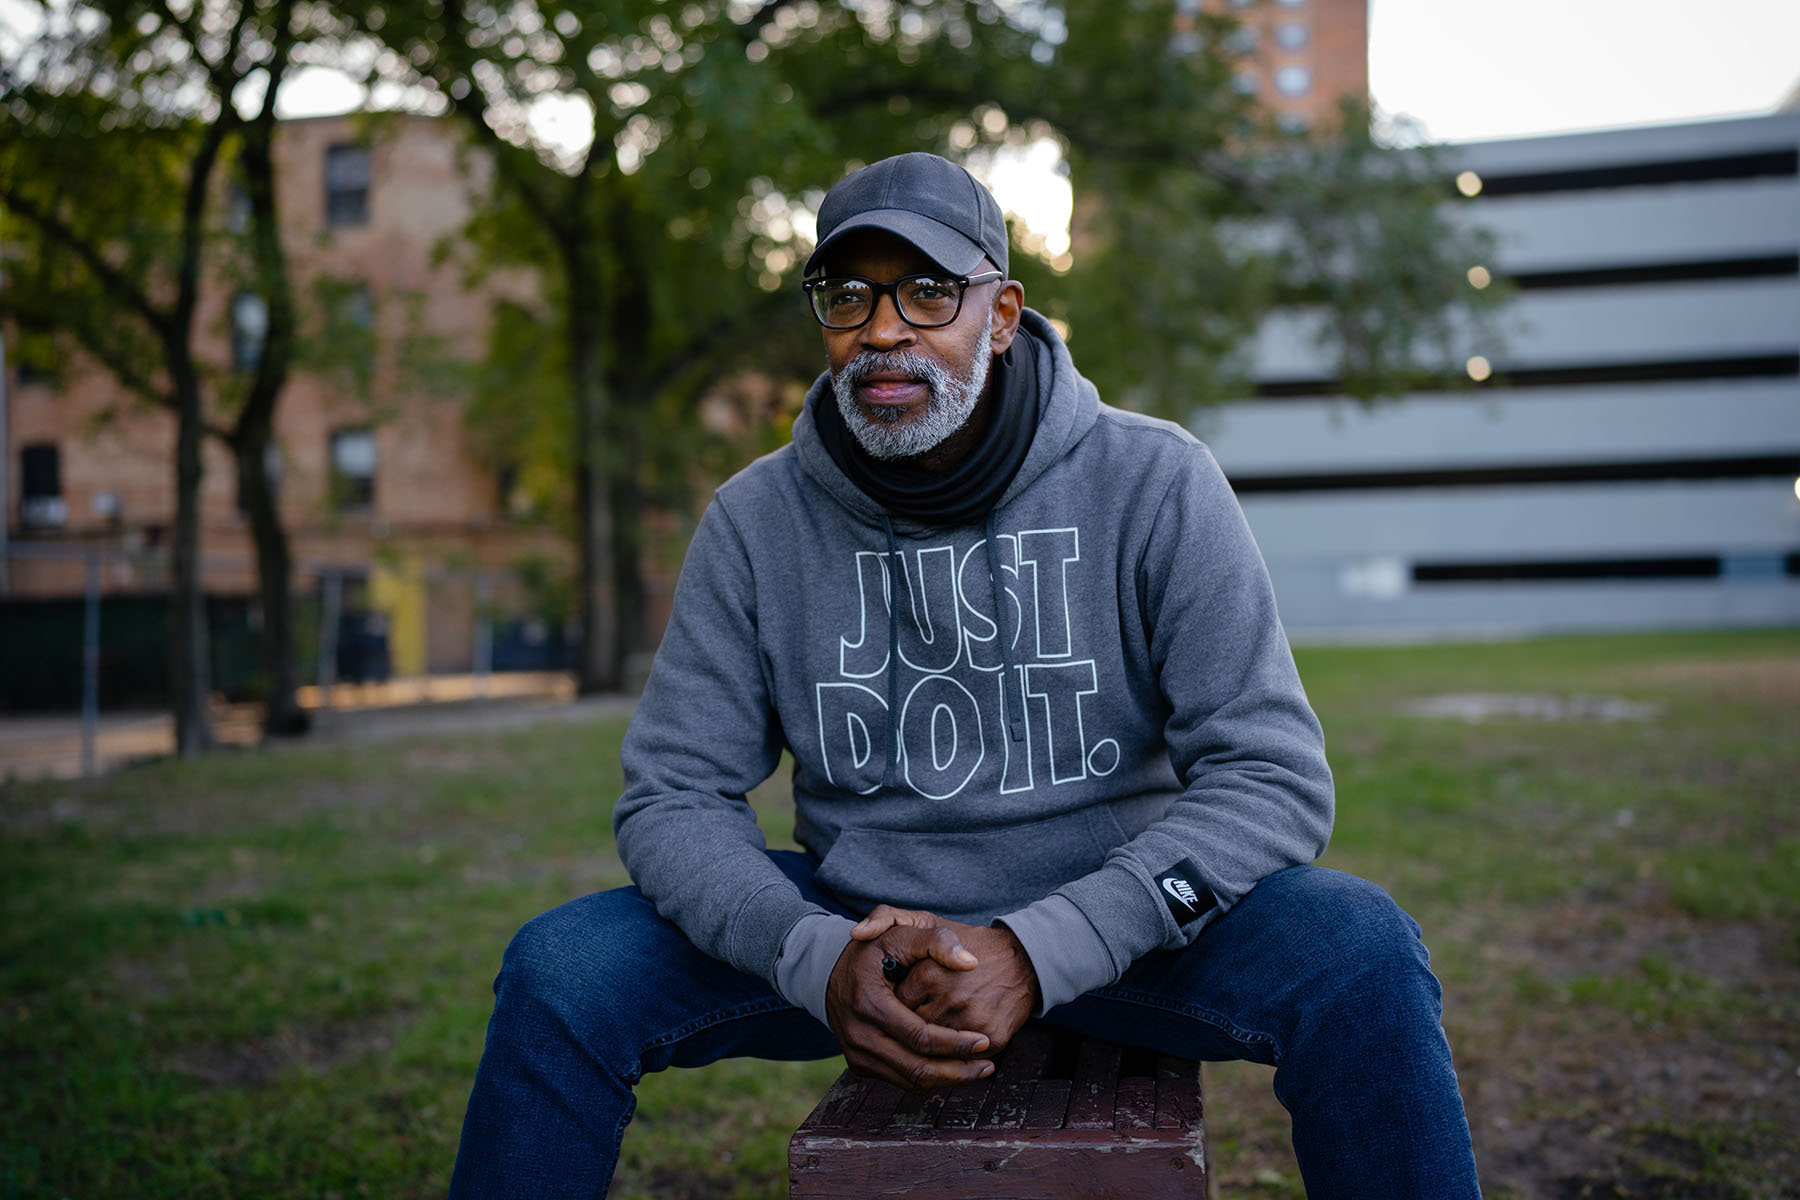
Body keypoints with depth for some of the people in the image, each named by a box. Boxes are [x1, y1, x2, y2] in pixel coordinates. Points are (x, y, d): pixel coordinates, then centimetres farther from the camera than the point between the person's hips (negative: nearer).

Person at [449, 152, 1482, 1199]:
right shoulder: (757, 520, -5)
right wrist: (815, 960, -24)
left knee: (1361, 952, -28)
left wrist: (1043, 952, -26)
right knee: (560, 973, -17)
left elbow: (1274, 776, -14)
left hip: (1113, 920, -1)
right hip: (862, 920, 2)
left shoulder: (1155, 485, -11)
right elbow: (675, 795, -3)